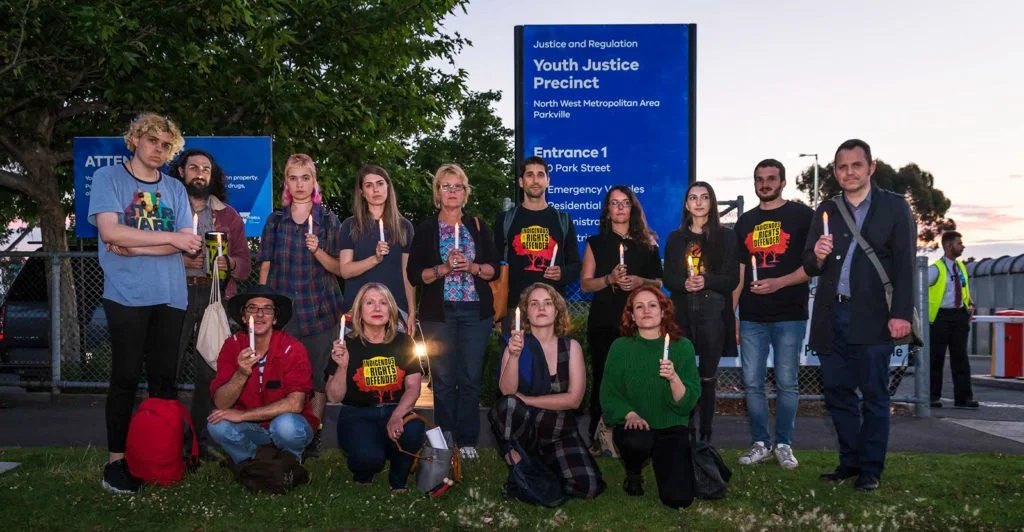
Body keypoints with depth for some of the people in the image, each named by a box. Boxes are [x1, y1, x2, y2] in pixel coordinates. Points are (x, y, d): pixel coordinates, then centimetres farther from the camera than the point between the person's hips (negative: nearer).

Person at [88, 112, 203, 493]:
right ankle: (116, 460, 8)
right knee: (126, 378, -1)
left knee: (165, 378, 7)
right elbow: (109, 231, -11)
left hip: (170, 296, 4)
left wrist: (134, 247, -9)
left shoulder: (175, 189, 14)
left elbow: (187, 244, 3)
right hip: (126, 295, -3)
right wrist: (169, 238, -10)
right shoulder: (108, 177, 3)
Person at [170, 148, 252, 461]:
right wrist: (179, 260, -11)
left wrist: (230, 264, -8)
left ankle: (203, 441, 10)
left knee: (210, 371, 2)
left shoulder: (228, 215, 17)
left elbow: (245, 265, 13)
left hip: (215, 297, 2)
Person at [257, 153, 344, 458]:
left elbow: (337, 268, 3)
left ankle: (313, 436, 12)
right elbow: (265, 267, 8)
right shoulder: (275, 220, 9)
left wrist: (318, 251, -15)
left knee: (318, 374, 2)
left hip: (320, 309, -1)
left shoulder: (329, 221, 5)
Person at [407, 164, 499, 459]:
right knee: (443, 378, -1)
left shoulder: (478, 226, 9)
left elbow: (494, 268, 6)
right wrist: (444, 268, -14)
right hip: (439, 313, -1)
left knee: (471, 378, 0)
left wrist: (471, 266, -12)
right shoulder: (426, 229, 5)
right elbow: (415, 275, 0)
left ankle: (467, 440, 10)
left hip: (476, 311, 1)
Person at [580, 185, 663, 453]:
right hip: (603, 321, 0)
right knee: (602, 377, 1)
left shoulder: (647, 243, 10)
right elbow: (585, 283, 5)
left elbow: (659, 282, 12)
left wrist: (640, 281, -8)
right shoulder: (596, 242, 9)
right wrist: (609, 279, -12)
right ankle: (597, 438, 10)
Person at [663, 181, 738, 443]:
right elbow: (668, 278, 8)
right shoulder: (676, 238, 12)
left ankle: (705, 436, 6)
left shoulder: (725, 236, 4)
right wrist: (684, 283, -14)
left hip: (713, 311, -1)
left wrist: (706, 280, -18)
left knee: (707, 377, 1)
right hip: (682, 312, 2)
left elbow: (732, 279, 0)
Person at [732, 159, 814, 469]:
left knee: (786, 383, 3)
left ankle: (784, 444, 14)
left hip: (790, 316, -3)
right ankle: (760, 443, 16)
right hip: (752, 317, 4)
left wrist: (779, 283, -17)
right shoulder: (745, 222, 13)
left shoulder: (801, 215, 1)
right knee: (752, 383, 5)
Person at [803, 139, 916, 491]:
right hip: (832, 317, 4)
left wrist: (901, 314, -12)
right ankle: (850, 461, 22)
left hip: (873, 317, -4)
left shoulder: (894, 206, 3)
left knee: (874, 395, 3)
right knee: (837, 393, 9)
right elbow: (809, 267, 9)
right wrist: (817, 257, -14)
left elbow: (905, 265, -3)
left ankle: (871, 468, 13)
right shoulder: (826, 211, 12)